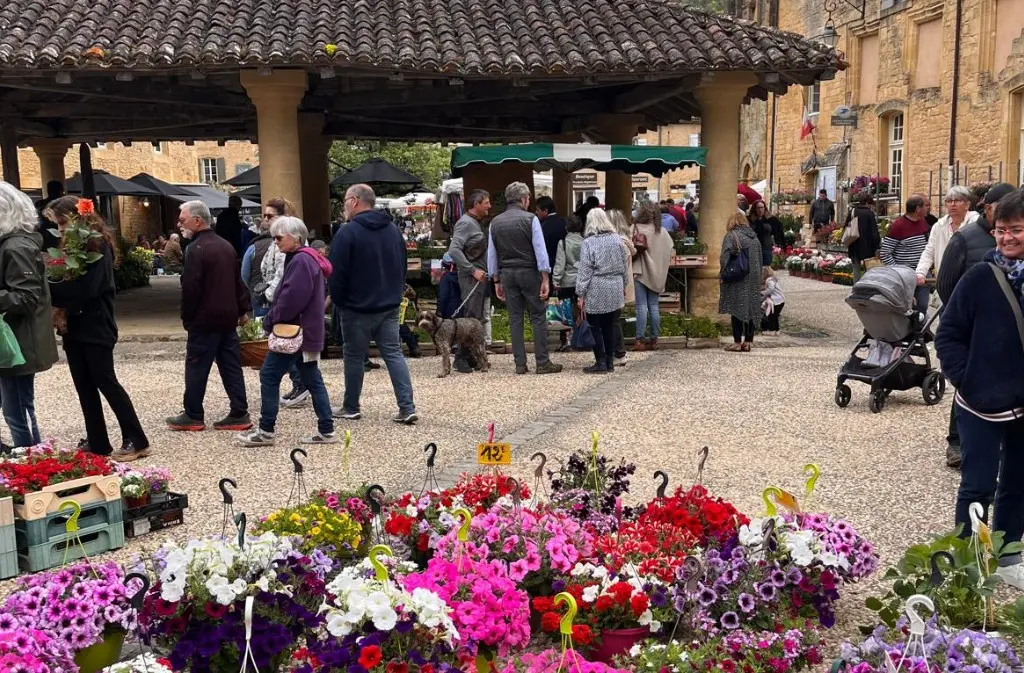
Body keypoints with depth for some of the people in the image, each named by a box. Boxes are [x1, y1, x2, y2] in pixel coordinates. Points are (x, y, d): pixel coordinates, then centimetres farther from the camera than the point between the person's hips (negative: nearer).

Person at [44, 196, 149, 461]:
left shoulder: (97, 245, -12)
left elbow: (85, 289, -22)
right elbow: (67, 280, 11)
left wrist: (48, 290, -16)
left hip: (96, 327, -8)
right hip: (74, 326, 8)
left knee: (106, 383, -6)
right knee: (84, 387, 10)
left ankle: (136, 441, 1)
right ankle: (97, 442, 18)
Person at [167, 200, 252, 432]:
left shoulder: (196, 249, -14)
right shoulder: (226, 246, 13)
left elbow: (190, 288, -18)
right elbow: (237, 281, 18)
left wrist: (186, 317, -8)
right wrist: (242, 309, 22)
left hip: (205, 319, -8)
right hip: (228, 317, 8)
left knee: (196, 368, 2)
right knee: (231, 366, 8)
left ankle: (193, 416, 9)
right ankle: (239, 414, 8)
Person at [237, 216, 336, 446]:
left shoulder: (301, 261, -17)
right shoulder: (309, 259, 16)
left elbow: (291, 300, -24)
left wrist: (270, 320, -11)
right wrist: (273, 319, 11)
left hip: (295, 332, -10)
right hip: (307, 331, 10)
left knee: (269, 376, -3)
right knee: (312, 380, 10)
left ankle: (266, 431, 3)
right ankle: (326, 430, 12)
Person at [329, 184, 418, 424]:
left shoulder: (348, 232, -14)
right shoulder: (393, 230, 8)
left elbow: (336, 273, -14)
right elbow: (402, 267, 15)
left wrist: (338, 300, 1)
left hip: (357, 308, -6)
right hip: (389, 306, 6)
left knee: (354, 356, 7)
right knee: (393, 353, 5)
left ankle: (351, 408, 18)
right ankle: (407, 408, -2)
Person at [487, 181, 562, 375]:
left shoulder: (495, 222, 7)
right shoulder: (530, 219, -6)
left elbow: (491, 255, 9)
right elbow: (540, 250, -10)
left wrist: (496, 281, 15)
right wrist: (545, 279, -8)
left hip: (507, 273, 4)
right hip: (529, 272, -4)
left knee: (515, 318, 8)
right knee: (538, 317, 1)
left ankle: (520, 364, 9)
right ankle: (542, 363, -1)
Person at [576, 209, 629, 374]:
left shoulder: (588, 243, -9)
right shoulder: (617, 240, 5)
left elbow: (584, 270, -10)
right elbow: (625, 266, 12)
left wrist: (581, 294, -6)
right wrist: (623, 286, 24)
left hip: (596, 292, -5)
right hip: (615, 289, 5)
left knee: (596, 327, 3)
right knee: (609, 326, 12)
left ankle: (601, 363, 3)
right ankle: (610, 361, 16)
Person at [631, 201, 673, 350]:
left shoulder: (636, 229, -12)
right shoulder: (663, 231, 4)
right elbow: (670, 253, 8)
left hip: (640, 272, -5)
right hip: (657, 274, 5)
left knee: (641, 306, -3)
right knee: (654, 307, 9)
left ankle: (640, 340, -3)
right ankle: (654, 339, 12)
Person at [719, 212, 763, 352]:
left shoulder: (731, 236, -7)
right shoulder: (754, 237, 12)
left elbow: (724, 258, -16)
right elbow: (760, 260, 14)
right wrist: (758, 277, 18)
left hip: (738, 279, -6)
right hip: (753, 279, 6)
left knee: (737, 309, -1)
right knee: (750, 309, 9)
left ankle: (737, 342, -1)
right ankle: (747, 342, 11)